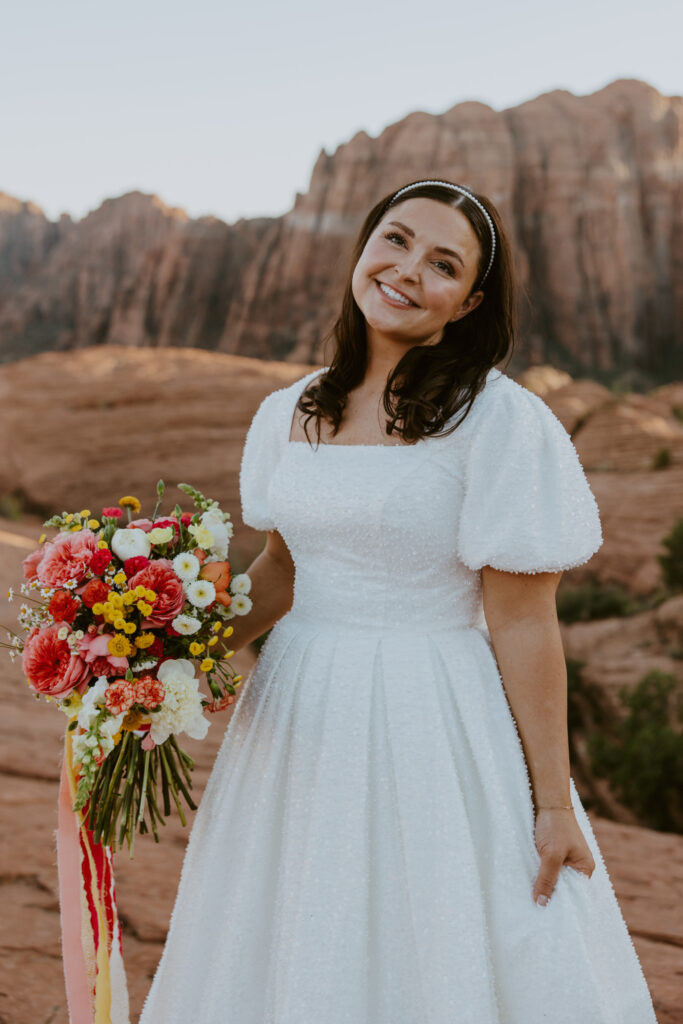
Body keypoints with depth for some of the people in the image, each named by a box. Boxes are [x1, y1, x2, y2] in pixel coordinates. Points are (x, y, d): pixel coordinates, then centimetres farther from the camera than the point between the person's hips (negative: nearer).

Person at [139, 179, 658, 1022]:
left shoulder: (501, 421, -13)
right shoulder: (291, 414, 5)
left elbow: (523, 622, -13)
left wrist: (553, 804, -10)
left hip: (436, 729, -5)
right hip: (302, 723, 6)